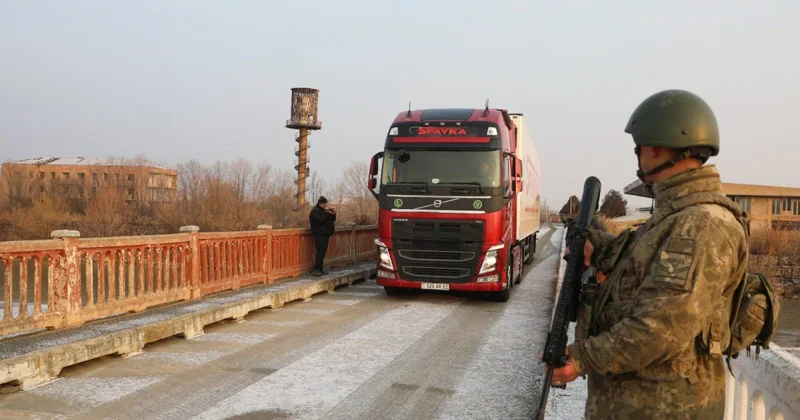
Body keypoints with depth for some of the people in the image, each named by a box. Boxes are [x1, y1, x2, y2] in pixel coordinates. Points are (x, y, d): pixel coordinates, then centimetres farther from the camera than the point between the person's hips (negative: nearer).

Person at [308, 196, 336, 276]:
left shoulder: (325, 210, 18)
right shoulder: (315, 211, -9)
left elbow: (332, 220, 18)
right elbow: (320, 220, -25)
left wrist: (333, 214, -1)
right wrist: (327, 213, -20)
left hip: (325, 234, 9)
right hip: (319, 234, -9)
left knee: (322, 252, 8)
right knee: (321, 251, -16)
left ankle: (320, 269, 11)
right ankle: (316, 269, -16)